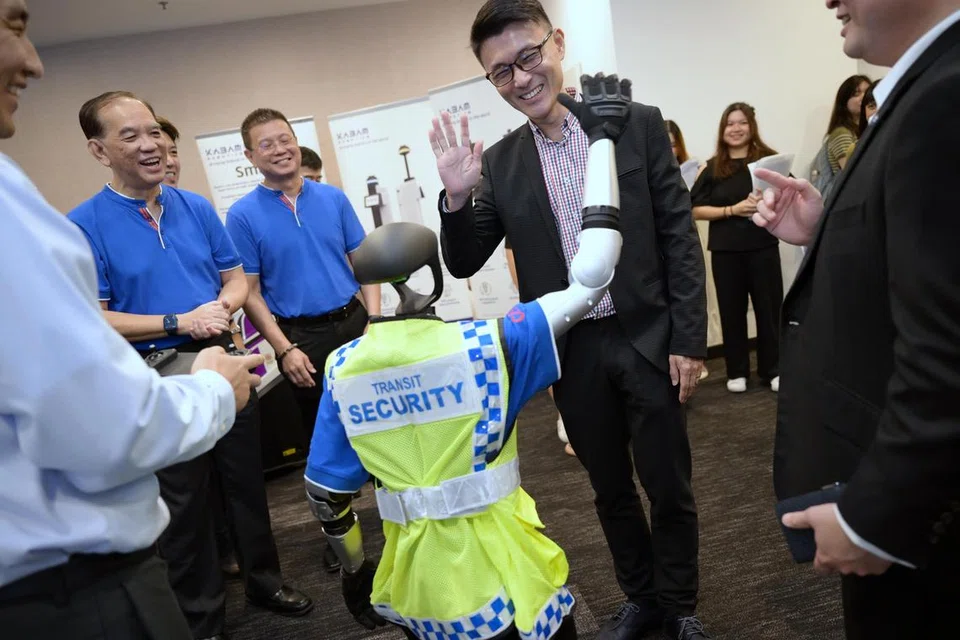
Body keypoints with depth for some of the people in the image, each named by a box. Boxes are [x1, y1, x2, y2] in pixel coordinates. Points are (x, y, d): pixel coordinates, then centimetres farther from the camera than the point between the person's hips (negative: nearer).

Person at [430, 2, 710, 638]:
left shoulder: (639, 123, -5)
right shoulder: (499, 163, 1)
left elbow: (680, 237, -4)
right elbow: (464, 263, 1)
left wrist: (689, 340, -7)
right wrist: (456, 196, -17)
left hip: (648, 340, -2)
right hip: (573, 353, 2)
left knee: (669, 487, 11)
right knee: (611, 490, 18)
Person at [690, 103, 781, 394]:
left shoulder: (768, 160, 2)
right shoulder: (713, 168, 4)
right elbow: (696, 209, 0)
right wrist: (732, 210, -12)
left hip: (763, 245, 0)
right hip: (725, 250, 1)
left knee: (768, 307, 4)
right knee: (732, 310, 6)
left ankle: (772, 370, 17)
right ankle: (737, 372, 18)